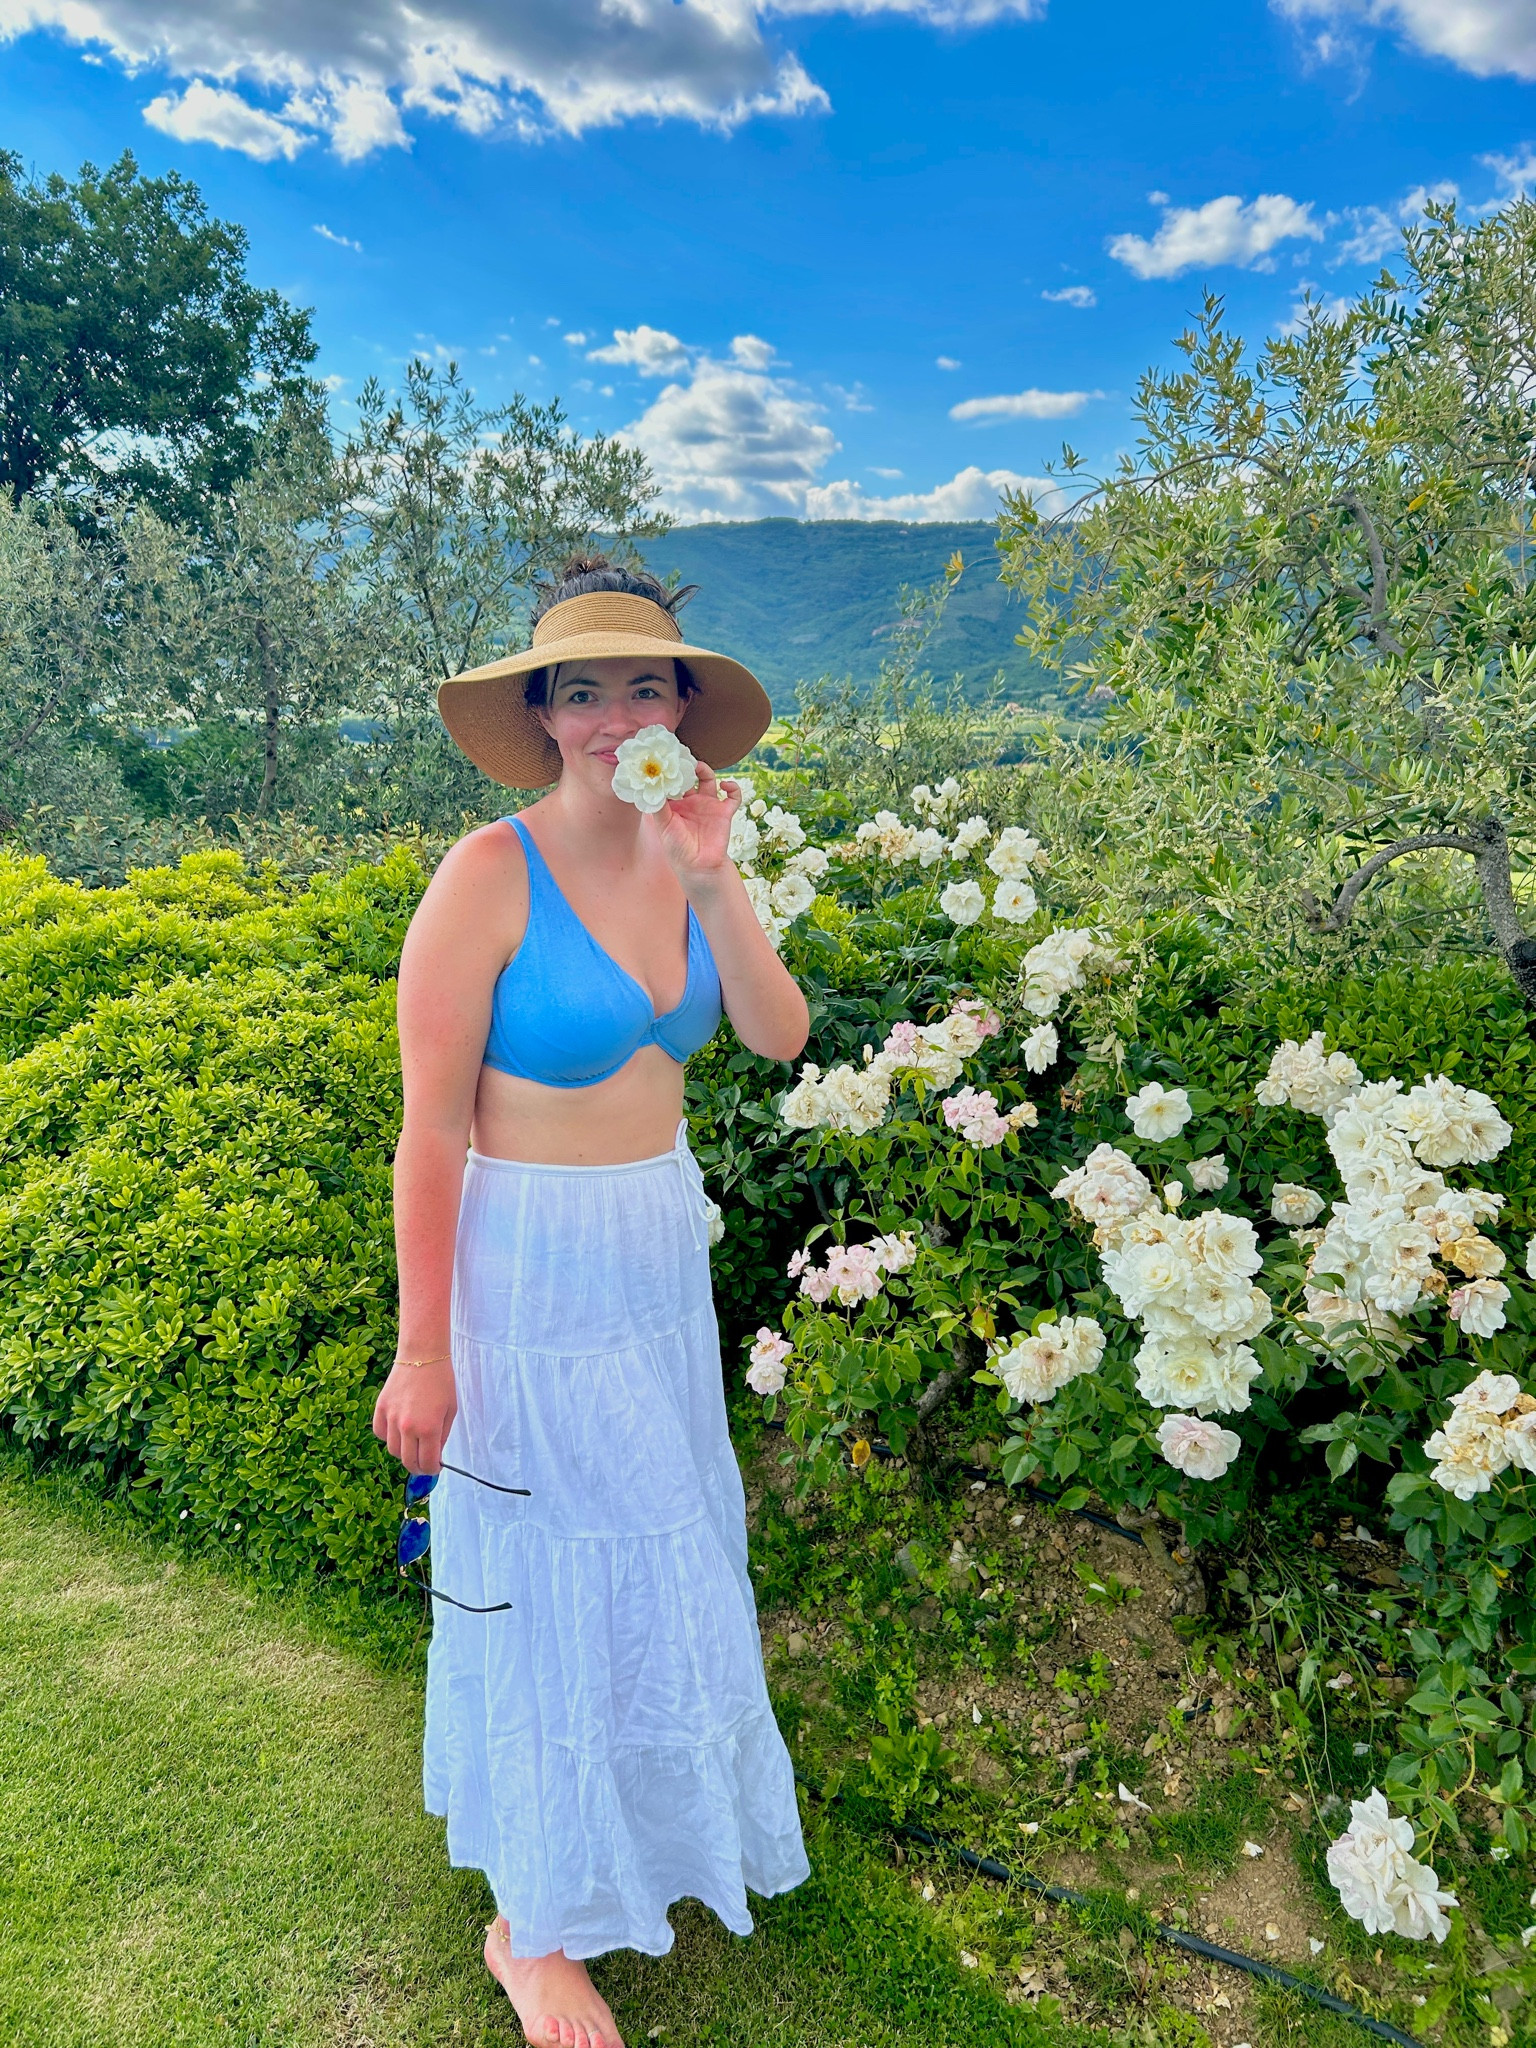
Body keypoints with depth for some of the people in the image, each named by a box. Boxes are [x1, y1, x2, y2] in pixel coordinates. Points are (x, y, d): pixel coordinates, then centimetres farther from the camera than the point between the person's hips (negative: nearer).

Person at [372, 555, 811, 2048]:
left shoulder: (678, 859, -1)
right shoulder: (491, 875, -19)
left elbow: (781, 1037, -9)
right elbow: (432, 1127, -18)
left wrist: (713, 880, -21)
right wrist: (424, 1352, -15)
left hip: (666, 1251, 6)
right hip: (531, 1265, -6)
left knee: (663, 1546, 23)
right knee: (550, 1575, 9)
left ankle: (655, 1816, 51)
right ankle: (534, 1921, 34)